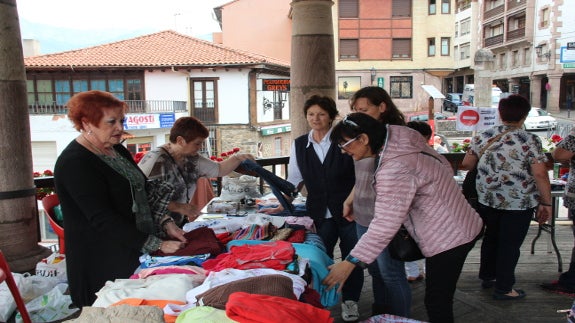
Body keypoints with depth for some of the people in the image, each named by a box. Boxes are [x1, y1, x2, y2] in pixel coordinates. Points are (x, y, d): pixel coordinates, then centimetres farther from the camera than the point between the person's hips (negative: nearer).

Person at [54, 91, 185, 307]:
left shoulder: (118, 150, 10)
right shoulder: (75, 164, -17)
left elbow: (140, 195, 15)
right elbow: (103, 220, -23)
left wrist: (164, 224, -1)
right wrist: (157, 245, -24)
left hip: (135, 254, 8)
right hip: (103, 265, -8)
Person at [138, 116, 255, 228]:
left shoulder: (192, 158, 7)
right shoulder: (156, 161, -17)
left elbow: (220, 169, 20)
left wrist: (237, 158, 3)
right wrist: (178, 207, -22)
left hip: (180, 225, 8)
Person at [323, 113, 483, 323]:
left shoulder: (394, 171, -28)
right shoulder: (401, 144, 1)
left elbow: (384, 226, -30)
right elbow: (445, 168, 11)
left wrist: (349, 263, -26)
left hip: (448, 238, -10)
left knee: (437, 304, 2)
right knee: (439, 300, 19)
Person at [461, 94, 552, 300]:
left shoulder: (483, 137, -1)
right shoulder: (530, 140, -11)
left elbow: (466, 164, 4)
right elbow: (540, 174, -15)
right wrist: (545, 202, -5)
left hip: (487, 200, 4)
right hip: (519, 203, -4)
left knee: (491, 237, 22)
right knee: (510, 245, 8)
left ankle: (487, 277, 36)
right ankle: (503, 289, 19)